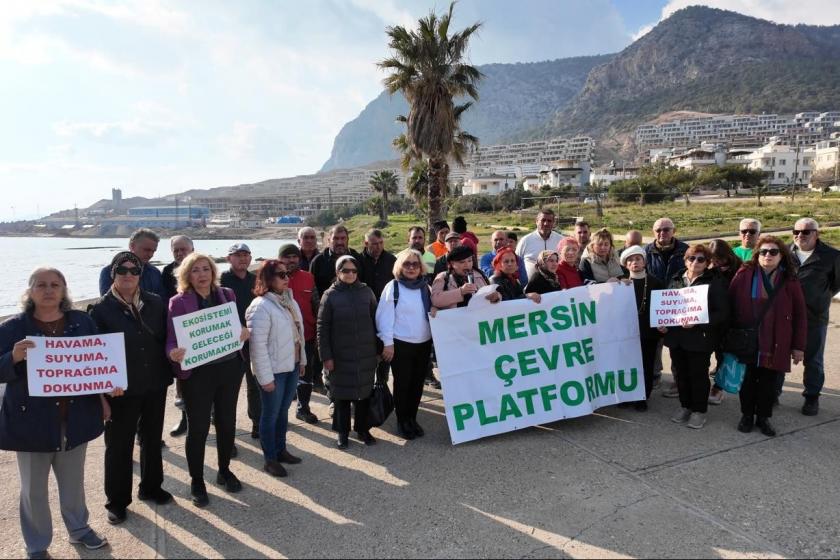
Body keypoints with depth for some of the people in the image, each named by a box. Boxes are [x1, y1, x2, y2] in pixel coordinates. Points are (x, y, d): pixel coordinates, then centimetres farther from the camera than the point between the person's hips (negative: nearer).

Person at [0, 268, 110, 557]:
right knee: (34, 489, 11)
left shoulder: (82, 321, 0)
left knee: (73, 481, 19)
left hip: (75, 417, 2)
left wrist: (103, 395, 5)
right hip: (32, 420, -2)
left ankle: (79, 529, 39)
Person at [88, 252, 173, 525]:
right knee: (119, 446, 9)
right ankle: (117, 501, 26)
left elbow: (166, 337, 8)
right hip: (120, 389, -3)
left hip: (155, 385, 4)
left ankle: (151, 487, 38)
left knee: (153, 440, 18)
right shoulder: (100, 308, -8)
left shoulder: (155, 303, 2)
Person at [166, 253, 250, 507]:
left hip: (229, 368, 4)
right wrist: (173, 353, -33)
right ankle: (197, 481, 25)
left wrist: (244, 332, -10)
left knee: (227, 422, 16)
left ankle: (224, 471, 37)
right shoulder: (179, 302, -8)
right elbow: (172, 338, -11)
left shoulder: (227, 294, 3)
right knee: (198, 428, 6)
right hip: (198, 373, -4)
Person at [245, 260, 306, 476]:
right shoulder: (260, 306, -19)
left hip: (291, 366, 7)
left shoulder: (289, 300, 6)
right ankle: (270, 459, 21)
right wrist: (265, 377, -20)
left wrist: (302, 360, 14)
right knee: (270, 414, 7)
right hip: (274, 370, -7)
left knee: (283, 411, 20)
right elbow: (258, 344, -21)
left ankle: (281, 450, 35)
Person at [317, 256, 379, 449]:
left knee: (365, 392, 10)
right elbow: (322, 328, -5)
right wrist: (326, 356, -8)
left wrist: (378, 349, 5)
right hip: (340, 355, -2)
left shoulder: (366, 292, 1)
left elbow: (375, 321, 6)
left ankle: (363, 429, 28)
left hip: (366, 354, 2)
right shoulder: (330, 295, -5)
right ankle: (342, 432, 24)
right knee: (342, 394, 9)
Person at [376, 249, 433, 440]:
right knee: (402, 384, 6)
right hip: (401, 344, -4)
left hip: (424, 343, 5)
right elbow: (384, 316, -10)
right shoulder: (393, 287, -8)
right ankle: (402, 421, 22)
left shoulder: (426, 287, 6)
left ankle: (412, 419, 27)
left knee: (418, 383, 12)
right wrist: (388, 343, -12)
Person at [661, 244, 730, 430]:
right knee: (681, 374, 13)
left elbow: (722, 312, -10)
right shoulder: (675, 280, 10)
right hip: (676, 336, 4)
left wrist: (697, 322, -22)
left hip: (700, 338, -4)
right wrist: (662, 323, -1)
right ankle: (685, 406, 29)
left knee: (698, 375, 5)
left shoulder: (715, 282, -4)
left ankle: (699, 410, 20)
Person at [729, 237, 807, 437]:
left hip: (775, 344, 1)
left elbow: (800, 315, 2)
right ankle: (747, 415, 27)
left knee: (769, 382, 10)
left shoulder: (790, 281, -1)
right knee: (748, 380, 11)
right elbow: (730, 305, -3)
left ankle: (763, 417, 27)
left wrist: (798, 346, 0)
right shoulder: (744, 275, -5)